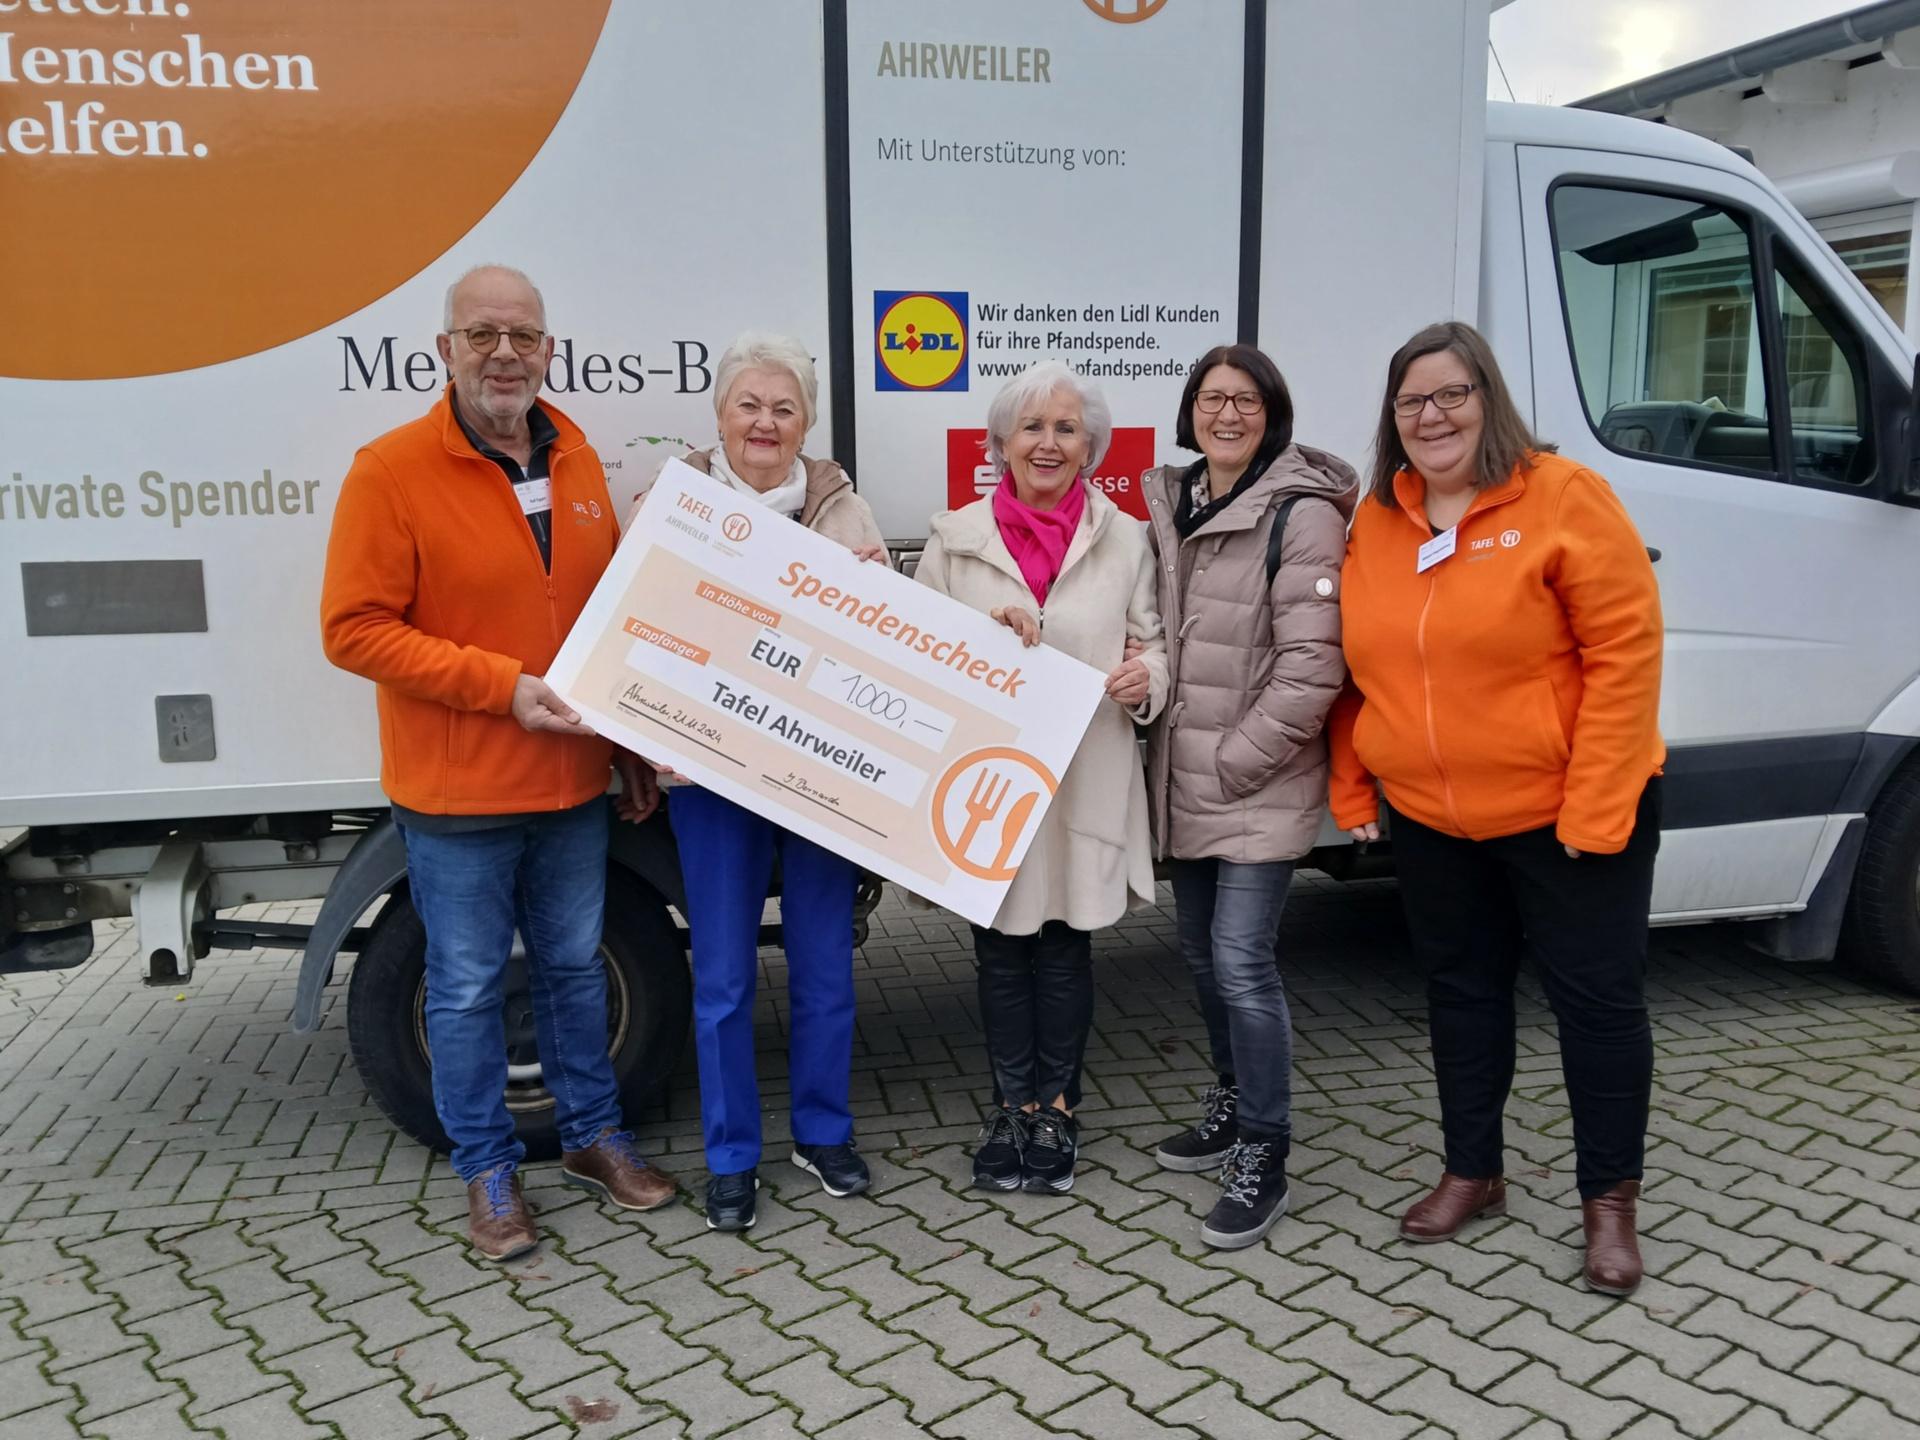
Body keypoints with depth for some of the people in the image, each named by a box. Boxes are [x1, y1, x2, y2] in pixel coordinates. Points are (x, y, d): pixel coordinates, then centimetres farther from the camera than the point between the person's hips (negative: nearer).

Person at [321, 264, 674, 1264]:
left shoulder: (575, 458, 5)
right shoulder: (391, 470, -12)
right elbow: (354, 629, -14)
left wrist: (632, 742, 11)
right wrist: (504, 686, -21)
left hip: (574, 779, 5)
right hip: (456, 793, -5)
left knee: (575, 965, 18)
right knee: (467, 986, 9)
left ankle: (591, 1134, 36)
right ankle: (486, 1170, 27)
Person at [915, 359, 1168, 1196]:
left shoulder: (1123, 538, 5)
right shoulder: (955, 537, 3)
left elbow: (1152, 646, 9)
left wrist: (1145, 679, -13)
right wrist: (983, 630, -15)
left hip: (1086, 780, 0)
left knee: (1065, 946, 9)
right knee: (1000, 949, 9)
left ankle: (1055, 1108, 26)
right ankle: (1011, 1104, 26)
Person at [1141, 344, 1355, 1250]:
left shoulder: (1303, 514, -12)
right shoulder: (1169, 506, 9)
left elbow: (1312, 664, -17)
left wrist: (1238, 760, -16)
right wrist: (1173, 750, 8)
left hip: (1259, 784, -7)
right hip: (1183, 780, 7)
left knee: (1241, 959, -10)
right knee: (1201, 949, 17)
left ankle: (1263, 1158, 5)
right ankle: (1234, 1104, 37)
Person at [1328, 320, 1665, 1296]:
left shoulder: (1563, 497, -12)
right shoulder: (1373, 522, 3)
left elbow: (1624, 653, -16)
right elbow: (1355, 670, 8)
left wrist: (1594, 808, -19)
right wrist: (1350, 789, 4)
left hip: (1567, 811, -4)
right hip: (1428, 818, 5)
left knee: (1596, 996, 5)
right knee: (1462, 993, 16)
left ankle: (1609, 1200, 23)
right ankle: (1471, 1173, 33)